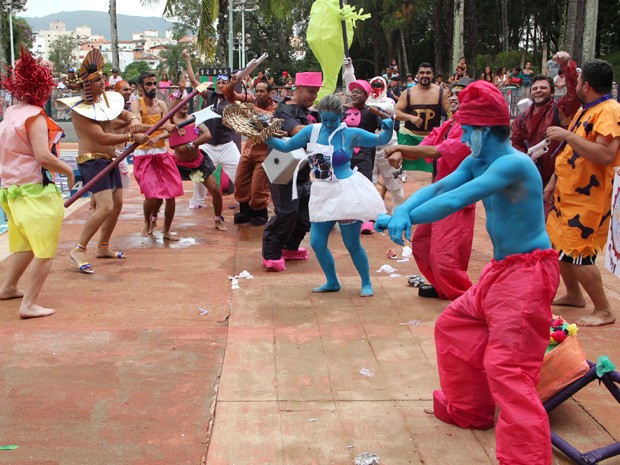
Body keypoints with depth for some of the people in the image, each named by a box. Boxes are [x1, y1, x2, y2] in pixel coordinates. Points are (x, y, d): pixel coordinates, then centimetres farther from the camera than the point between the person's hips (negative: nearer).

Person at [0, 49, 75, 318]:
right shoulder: (34, 116, -16)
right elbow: (43, 157, -24)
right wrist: (68, 170, -10)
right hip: (34, 190, -9)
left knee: (26, 243, 26)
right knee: (44, 250, -4)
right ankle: (29, 304, -6)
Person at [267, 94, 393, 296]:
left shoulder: (351, 134, -8)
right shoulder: (312, 131, 1)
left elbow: (381, 140, 1)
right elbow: (285, 146, 8)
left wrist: (388, 129, -19)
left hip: (345, 194, -5)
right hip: (322, 194, 5)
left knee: (352, 244, 2)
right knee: (317, 243, 6)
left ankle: (366, 283, 23)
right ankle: (332, 282, 27)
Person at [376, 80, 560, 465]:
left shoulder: (512, 163, -22)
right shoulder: (477, 162, 8)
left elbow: (455, 201, -30)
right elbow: (437, 188, -3)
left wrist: (402, 218, -24)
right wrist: (403, 211, -22)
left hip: (528, 274, -10)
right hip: (501, 270, 10)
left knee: (507, 368, -18)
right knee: (454, 326, 23)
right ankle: (468, 410, 39)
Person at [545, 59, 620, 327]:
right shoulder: (585, 110, 13)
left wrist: (567, 135, -28)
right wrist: (554, 181, 19)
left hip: (588, 197, -10)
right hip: (568, 193, 10)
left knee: (576, 254, -11)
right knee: (557, 246, 17)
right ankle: (573, 295, 35)